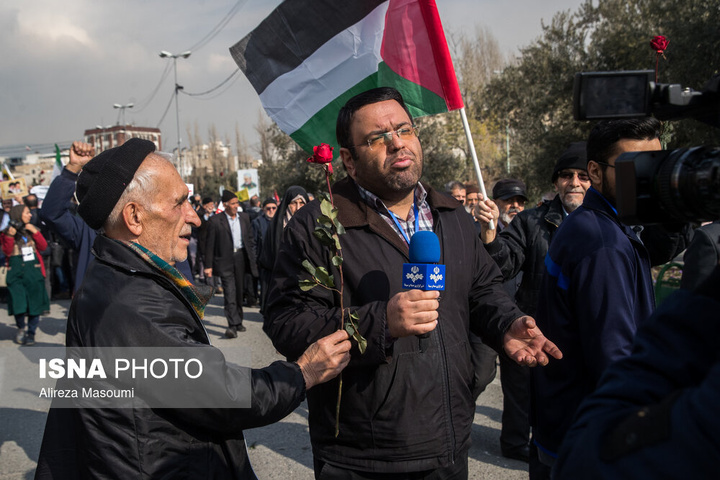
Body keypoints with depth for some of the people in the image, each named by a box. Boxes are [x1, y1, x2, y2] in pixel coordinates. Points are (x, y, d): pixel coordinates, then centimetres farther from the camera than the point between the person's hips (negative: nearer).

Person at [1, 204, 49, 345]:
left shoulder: (32, 230, 11)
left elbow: (43, 246, 2)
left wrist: (35, 232, -8)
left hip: (34, 272, 2)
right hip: (16, 273, -2)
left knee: (34, 303, 2)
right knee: (19, 305, -7)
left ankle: (31, 333, 15)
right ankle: (20, 328, 20)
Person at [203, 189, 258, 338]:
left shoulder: (244, 218, 9)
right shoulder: (215, 221, -6)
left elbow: (250, 239, 15)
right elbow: (209, 245, -5)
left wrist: (252, 258, 9)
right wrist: (208, 266, -8)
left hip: (241, 257, 5)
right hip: (225, 260, -5)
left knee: (239, 291, 13)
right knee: (229, 292, -11)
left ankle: (238, 321, 27)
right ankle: (232, 325, -13)